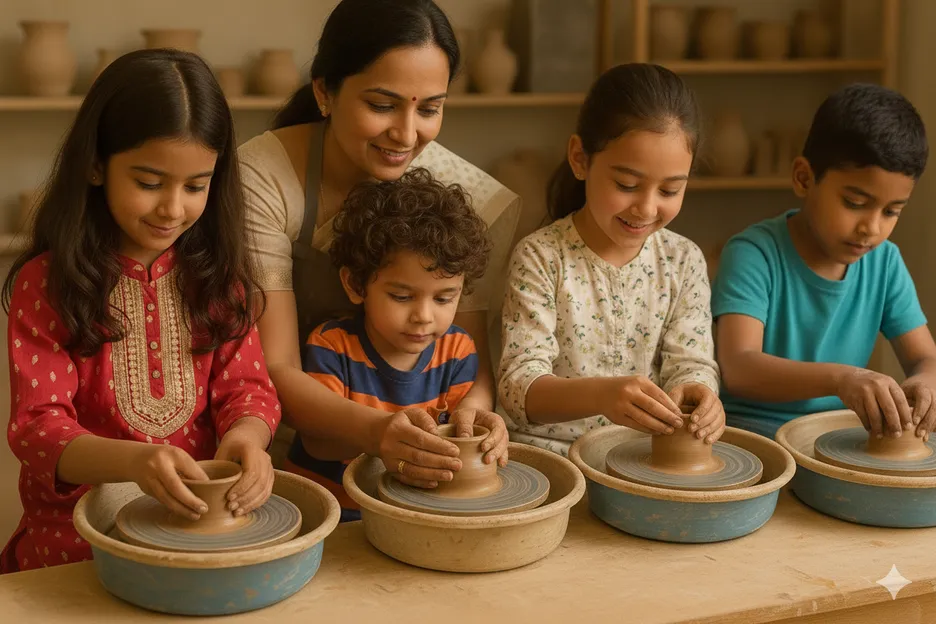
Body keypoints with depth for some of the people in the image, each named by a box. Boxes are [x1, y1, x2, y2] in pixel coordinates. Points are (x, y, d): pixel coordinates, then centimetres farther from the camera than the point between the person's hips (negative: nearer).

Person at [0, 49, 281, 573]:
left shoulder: (216, 274, 8)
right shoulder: (46, 284, -4)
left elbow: (246, 385, 3)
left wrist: (248, 435, -22)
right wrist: (133, 461, -31)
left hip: (202, 524, 3)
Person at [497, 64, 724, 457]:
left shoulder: (684, 261, 4)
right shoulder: (540, 258, -8)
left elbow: (690, 363, 0)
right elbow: (517, 387, -16)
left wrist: (697, 395, -27)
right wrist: (599, 394, -37)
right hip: (550, 452, -3)